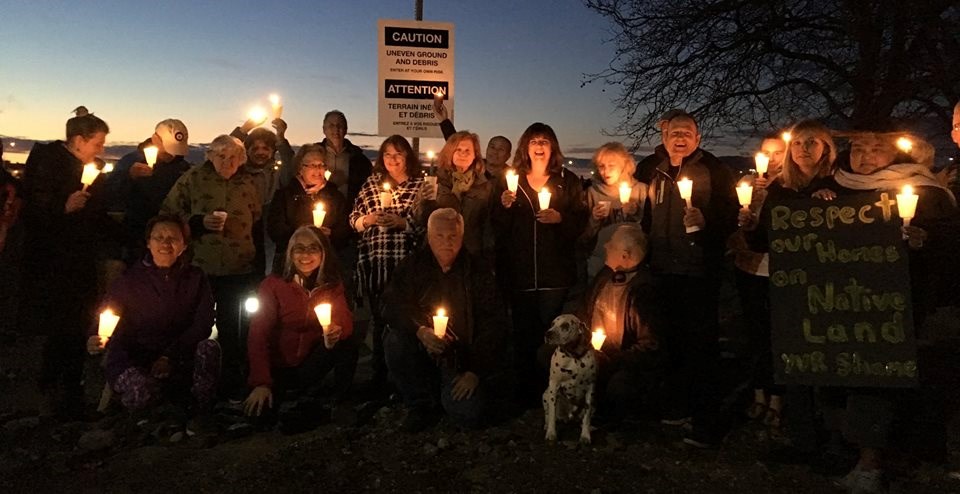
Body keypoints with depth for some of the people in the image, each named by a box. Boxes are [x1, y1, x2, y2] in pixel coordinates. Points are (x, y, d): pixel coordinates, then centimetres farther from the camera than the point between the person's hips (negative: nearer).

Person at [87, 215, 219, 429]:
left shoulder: (195, 278, 3)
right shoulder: (130, 279, 1)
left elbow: (203, 324, -4)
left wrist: (169, 357, -14)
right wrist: (96, 339, -29)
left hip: (180, 360, 2)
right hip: (134, 360, -2)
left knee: (209, 347, -30)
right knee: (141, 392, -35)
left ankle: (202, 415, -10)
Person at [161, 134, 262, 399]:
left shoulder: (247, 184, 5)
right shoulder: (192, 178, -2)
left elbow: (258, 223, 13)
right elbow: (168, 215, -2)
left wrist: (257, 261, 8)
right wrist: (200, 222, -16)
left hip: (240, 272, 2)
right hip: (199, 269, -1)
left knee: (231, 330, 11)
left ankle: (232, 385, 25)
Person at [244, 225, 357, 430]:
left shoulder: (332, 285, -1)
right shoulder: (273, 284, -11)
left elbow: (345, 320, -16)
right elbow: (258, 334, -16)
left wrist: (339, 330, -43)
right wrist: (261, 383, -26)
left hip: (312, 361, 2)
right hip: (279, 367, -2)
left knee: (347, 344, -27)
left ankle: (339, 408, -11)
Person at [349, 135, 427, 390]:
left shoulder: (421, 184, 2)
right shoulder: (372, 183, 11)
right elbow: (353, 220, 11)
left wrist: (401, 222, -16)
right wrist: (367, 219, -9)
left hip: (408, 264, -3)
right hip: (375, 264, 3)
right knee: (379, 319, 13)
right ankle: (380, 376, 26)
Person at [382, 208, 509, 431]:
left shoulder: (478, 270, -1)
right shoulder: (412, 266, 2)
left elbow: (494, 322, -4)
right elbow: (392, 307, -10)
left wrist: (476, 371, -11)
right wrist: (419, 330, -31)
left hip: (462, 359, -2)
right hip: (422, 352, 2)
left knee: (469, 414, -23)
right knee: (395, 342, -28)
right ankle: (422, 404, -5)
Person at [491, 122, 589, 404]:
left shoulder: (568, 181, 8)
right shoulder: (509, 181, 11)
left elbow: (581, 221, 3)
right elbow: (497, 227, 9)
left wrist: (560, 218, -15)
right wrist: (504, 206, -10)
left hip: (556, 273, -1)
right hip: (519, 272, 1)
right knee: (523, 333, 2)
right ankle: (526, 390, 16)